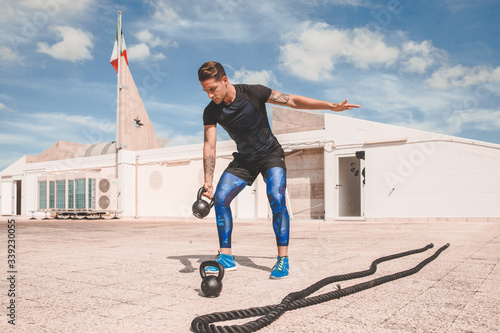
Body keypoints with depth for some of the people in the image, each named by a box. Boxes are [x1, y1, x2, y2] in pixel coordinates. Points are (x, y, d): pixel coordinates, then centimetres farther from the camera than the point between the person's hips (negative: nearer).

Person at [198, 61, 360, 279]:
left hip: (270, 154, -4)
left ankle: (283, 259, -13)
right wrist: (208, 180, -28)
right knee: (220, 198, -11)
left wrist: (332, 106, -18)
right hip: (243, 159, 4)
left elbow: (293, 101, -15)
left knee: (276, 199, -25)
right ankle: (226, 257, -1)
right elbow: (209, 146, -15)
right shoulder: (211, 112, -11)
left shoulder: (252, 92, -20)